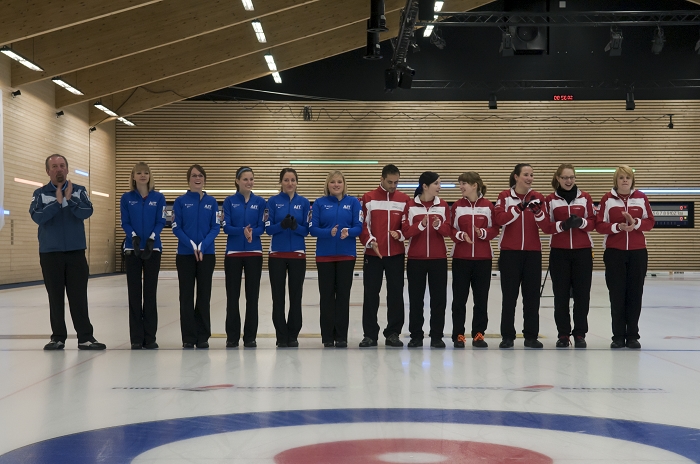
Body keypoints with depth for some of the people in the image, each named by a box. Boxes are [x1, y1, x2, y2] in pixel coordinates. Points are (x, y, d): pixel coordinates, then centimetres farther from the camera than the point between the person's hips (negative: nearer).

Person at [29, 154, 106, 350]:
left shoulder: (79, 191, 5)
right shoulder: (40, 193, 3)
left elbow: (87, 212, -10)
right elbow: (37, 216, -13)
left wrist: (69, 200, -18)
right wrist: (57, 202, -17)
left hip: (76, 252, 0)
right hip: (50, 253, 0)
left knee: (79, 296, -1)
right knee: (55, 297, 5)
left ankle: (85, 337, 2)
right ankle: (58, 337, 14)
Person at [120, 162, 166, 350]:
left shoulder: (158, 197, 3)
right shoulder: (126, 198, 3)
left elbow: (161, 222, -1)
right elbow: (125, 223, 0)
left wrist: (151, 239, -17)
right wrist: (134, 237, -18)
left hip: (153, 248, 0)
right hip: (132, 249, 0)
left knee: (150, 293, 2)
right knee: (134, 293, 1)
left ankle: (150, 337, 7)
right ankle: (136, 338, 6)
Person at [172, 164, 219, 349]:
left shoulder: (211, 202, 5)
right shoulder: (180, 201, 1)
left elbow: (216, 228, 0)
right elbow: (176, 228, -3)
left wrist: (202, 246, -14)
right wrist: (191, 245, -15)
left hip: (207, 254, 1)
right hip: (185, 254, -1)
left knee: (204, 295, 5)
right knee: (186, 296, 2)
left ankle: (203, 337, 11)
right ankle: (188, 337, 8)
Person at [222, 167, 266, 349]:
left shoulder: (260, 202, 4)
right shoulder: (229, 201, 1)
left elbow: (262, 227, -1)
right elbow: (226, 227, -7)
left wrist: (252, 232, -23)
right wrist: (243, 231, -25)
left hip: (254, 253, 1)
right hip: (233, 253, -1)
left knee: (252, 296, 3)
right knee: (232, 296, 2)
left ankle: (250, 337, 11)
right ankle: (232, 337, 10)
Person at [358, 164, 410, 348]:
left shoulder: (404, 199, 6)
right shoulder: (368, 198, 2)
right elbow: (362, 224, -1)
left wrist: (400, 234, -12)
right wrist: (370, 241, -15)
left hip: (396, 254, 1)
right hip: (373, 254, -1)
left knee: (396, 294, 3)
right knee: (370, 294, 2)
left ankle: (393, 333, 12)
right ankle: (370, 334, 10)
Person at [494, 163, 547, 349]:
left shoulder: (537, 197, 6)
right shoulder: (505, 196, 1)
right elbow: (500, 220, -14)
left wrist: (538, 211, -21)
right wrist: (519, 206, -24)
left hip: (532, 252, 2)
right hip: (510, 252, -2)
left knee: (532, 295, 4)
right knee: (509, 295, 1)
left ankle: (531, 336, 11)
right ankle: (507, 336, 9)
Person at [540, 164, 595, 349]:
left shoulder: (585, 197, 6)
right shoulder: (550, 199, 3)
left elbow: (593, 223, 5)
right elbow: (545, 226, 0)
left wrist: (581, 222, -15)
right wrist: (562, 225, -17)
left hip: (582, 251, 1)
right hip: (559, 252, 0)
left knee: (582, 293, 0)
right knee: (561, 294, 1)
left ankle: (580, 334, 9)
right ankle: (563, 334, 10)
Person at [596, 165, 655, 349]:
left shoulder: (641, 198, 5)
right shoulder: (607, 199, 1)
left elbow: (650, 223, 5)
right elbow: (599, 225, -2)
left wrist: (635, 222, -13)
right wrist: (617, 227, -18)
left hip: (638, 252, 1)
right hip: (614, 252, -1)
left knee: (635, 294, 2)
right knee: (617, 294, 0)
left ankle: (633, 336, 10)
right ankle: (618, 336, 7)